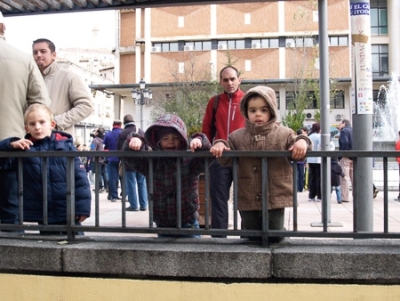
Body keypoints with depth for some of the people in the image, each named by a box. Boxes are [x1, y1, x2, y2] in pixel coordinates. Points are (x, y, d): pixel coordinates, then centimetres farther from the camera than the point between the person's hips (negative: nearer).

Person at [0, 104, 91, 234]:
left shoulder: (65, 145, -3)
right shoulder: (24, 147, 3)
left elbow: (79, 177, -5)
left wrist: (82, 207, -9)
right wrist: (11, 145, -21)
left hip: (68, 212, -2)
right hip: (42, 215, 2)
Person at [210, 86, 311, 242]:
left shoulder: (284, 134, 2)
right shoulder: (237, 137, 6)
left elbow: (298, 155, -2)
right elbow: (226, 160, 6)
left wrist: (302, 141, -24)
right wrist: (220, 145, -14)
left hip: (276, 199, -1)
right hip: (248, 200, 1)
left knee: (275, 237, 7)